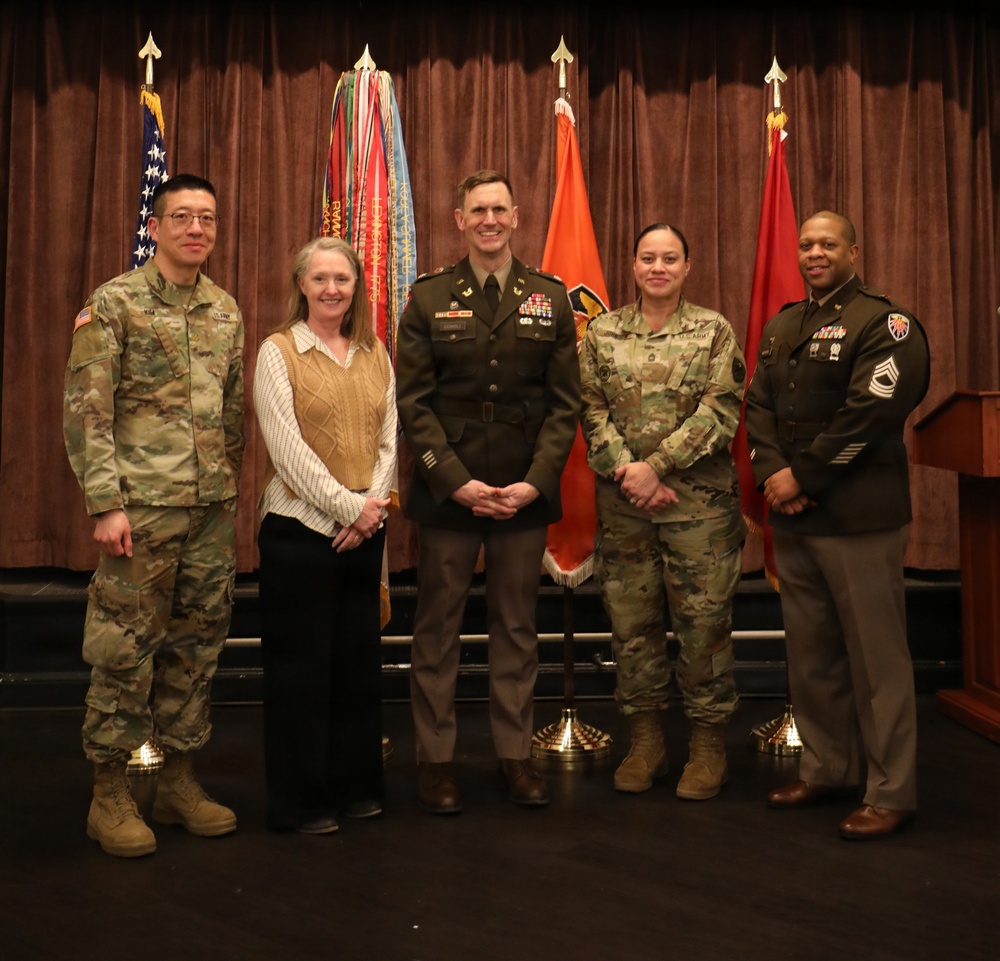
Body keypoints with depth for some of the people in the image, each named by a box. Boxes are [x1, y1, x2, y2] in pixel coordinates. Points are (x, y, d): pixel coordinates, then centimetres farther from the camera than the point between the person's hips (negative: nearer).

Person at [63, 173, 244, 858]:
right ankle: (110, 794, 13)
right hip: (143, 506, -5)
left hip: (214, 509, 6)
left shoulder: (227, 310, 12)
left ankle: (180, 779, 24)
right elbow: (86, 411, -9)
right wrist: (105, 504, -15)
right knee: (126, 649, 0)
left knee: (197, 646, 11)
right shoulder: (114, 304, -5)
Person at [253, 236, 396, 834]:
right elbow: (287, 448, -11)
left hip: (365, 531, 5)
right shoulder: (278, 352, -3)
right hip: (300, 527, -4)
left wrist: (374, 506, -7)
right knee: (301, 665, 2)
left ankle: (356, 784, 24)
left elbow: (389, 438, 7)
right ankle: (300, 801, 14)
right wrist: (349, 505, -14)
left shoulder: (375, 354, 11)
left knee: (360, 659, 10)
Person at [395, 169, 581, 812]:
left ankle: (516, 753, 20)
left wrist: (536, 481, -8)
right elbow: (413, 402, 0)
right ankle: (436, 758, 16)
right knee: (437, 628, 5)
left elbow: (566, 402, 4)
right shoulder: (429, 299, 4)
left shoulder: (551, 299, 7)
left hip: (526, 490, 1)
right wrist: (457, 481, -11)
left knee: (517, 627, 9)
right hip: (446, 489, -1)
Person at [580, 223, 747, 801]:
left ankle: (710, 747, 16)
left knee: (704, 624, 2)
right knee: (631, 624, 9)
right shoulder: (602, 333, 9)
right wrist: (626, 472, -12)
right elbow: (592, 413, 2)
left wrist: (656, 465, -15)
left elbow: (720, 412, -8)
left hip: (700, 501, -2)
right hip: (622, 507, 3)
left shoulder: (714, 331, 2)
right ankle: (646, 742, 23)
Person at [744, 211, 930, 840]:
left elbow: (868, 415, -16)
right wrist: (772, 472, -6)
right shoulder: (782, 326, 17)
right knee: (810, 652, 14)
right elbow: (759, 404, 11)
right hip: (793, 518, 7)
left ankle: (891, 793, 9)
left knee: (876, 658, -1)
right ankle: (828, 771, 28)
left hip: (859, 519, -7)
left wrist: (802, 477, -14)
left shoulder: (884, 323, -6)